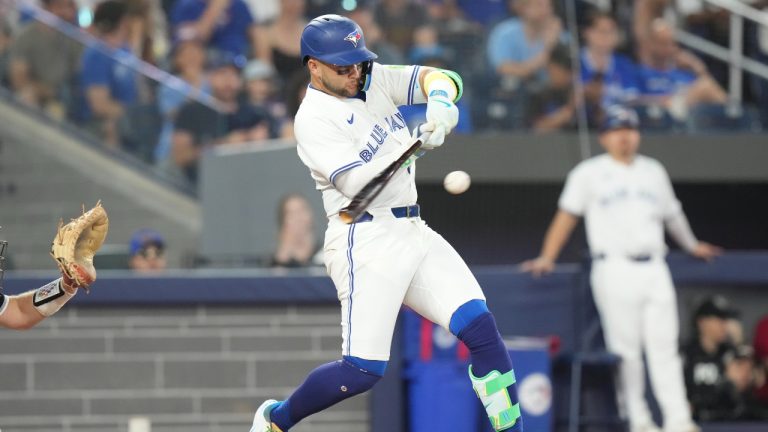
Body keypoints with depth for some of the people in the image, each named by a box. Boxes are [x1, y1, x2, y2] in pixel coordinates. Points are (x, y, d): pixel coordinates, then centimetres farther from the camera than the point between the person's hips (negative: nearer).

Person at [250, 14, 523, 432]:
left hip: (415, 233, 7)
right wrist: (409, 146, -32)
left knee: (480, 327, -8)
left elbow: (439, 78, 0)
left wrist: (439, 101, -22)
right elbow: (356, 184, -20)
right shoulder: (314, 118, -10)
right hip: (367, 241, -7)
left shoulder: (375, 80, 11)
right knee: (362, 370, -12)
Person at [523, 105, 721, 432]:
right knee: (626, 349, -5)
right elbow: (566, 216, 1)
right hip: (615, 270, -4)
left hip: (654, 268, 4)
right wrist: (546, 258, -7)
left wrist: (692, 246, 35)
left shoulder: (653, 171, 17)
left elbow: (672, 214, 29)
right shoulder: (589, 173, 5)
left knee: (665, 347, -2)